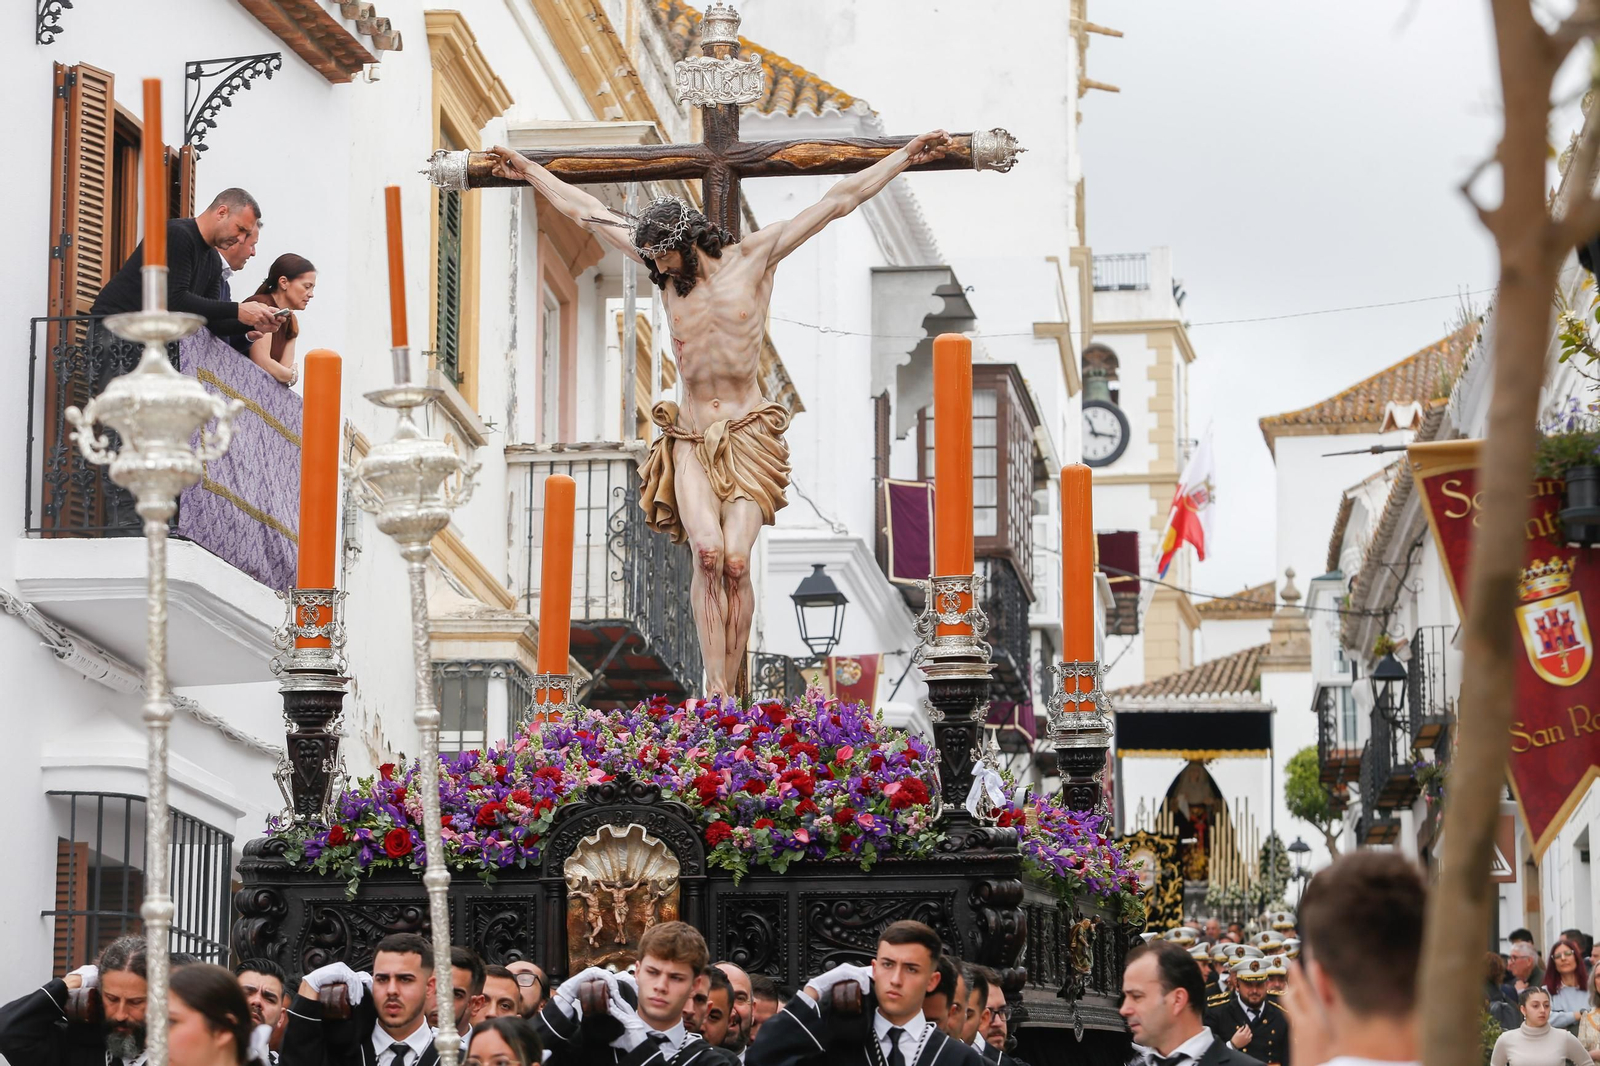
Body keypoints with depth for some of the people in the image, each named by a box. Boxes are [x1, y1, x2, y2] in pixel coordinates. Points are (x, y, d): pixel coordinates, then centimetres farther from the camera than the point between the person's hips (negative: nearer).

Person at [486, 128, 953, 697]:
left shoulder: (754, 256, 1)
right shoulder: (669, 271, 10)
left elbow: (837, 201, 3)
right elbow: (587, 211, 20)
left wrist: (906, 156, 4)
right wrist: (530, 172, 28)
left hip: (747, 436, -2)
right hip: (690, 438, 2)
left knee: (736, 559, -19)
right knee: (707, 552, -20)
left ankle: (728, 689, -12)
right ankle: (714, 692, -24)